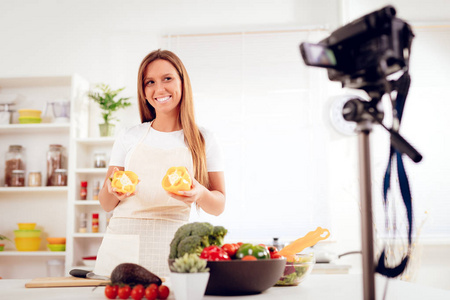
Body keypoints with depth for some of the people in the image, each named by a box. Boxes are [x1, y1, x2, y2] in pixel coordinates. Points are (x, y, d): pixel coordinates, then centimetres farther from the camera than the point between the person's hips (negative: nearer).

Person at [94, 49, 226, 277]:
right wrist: (112, 188, -11)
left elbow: (218, 206, 6)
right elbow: (107, 204, 11)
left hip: (170, 249, -1)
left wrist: (200, 193, -15)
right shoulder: (129, 137, 10)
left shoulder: (204, 140, 7)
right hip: (121, 247, 1)